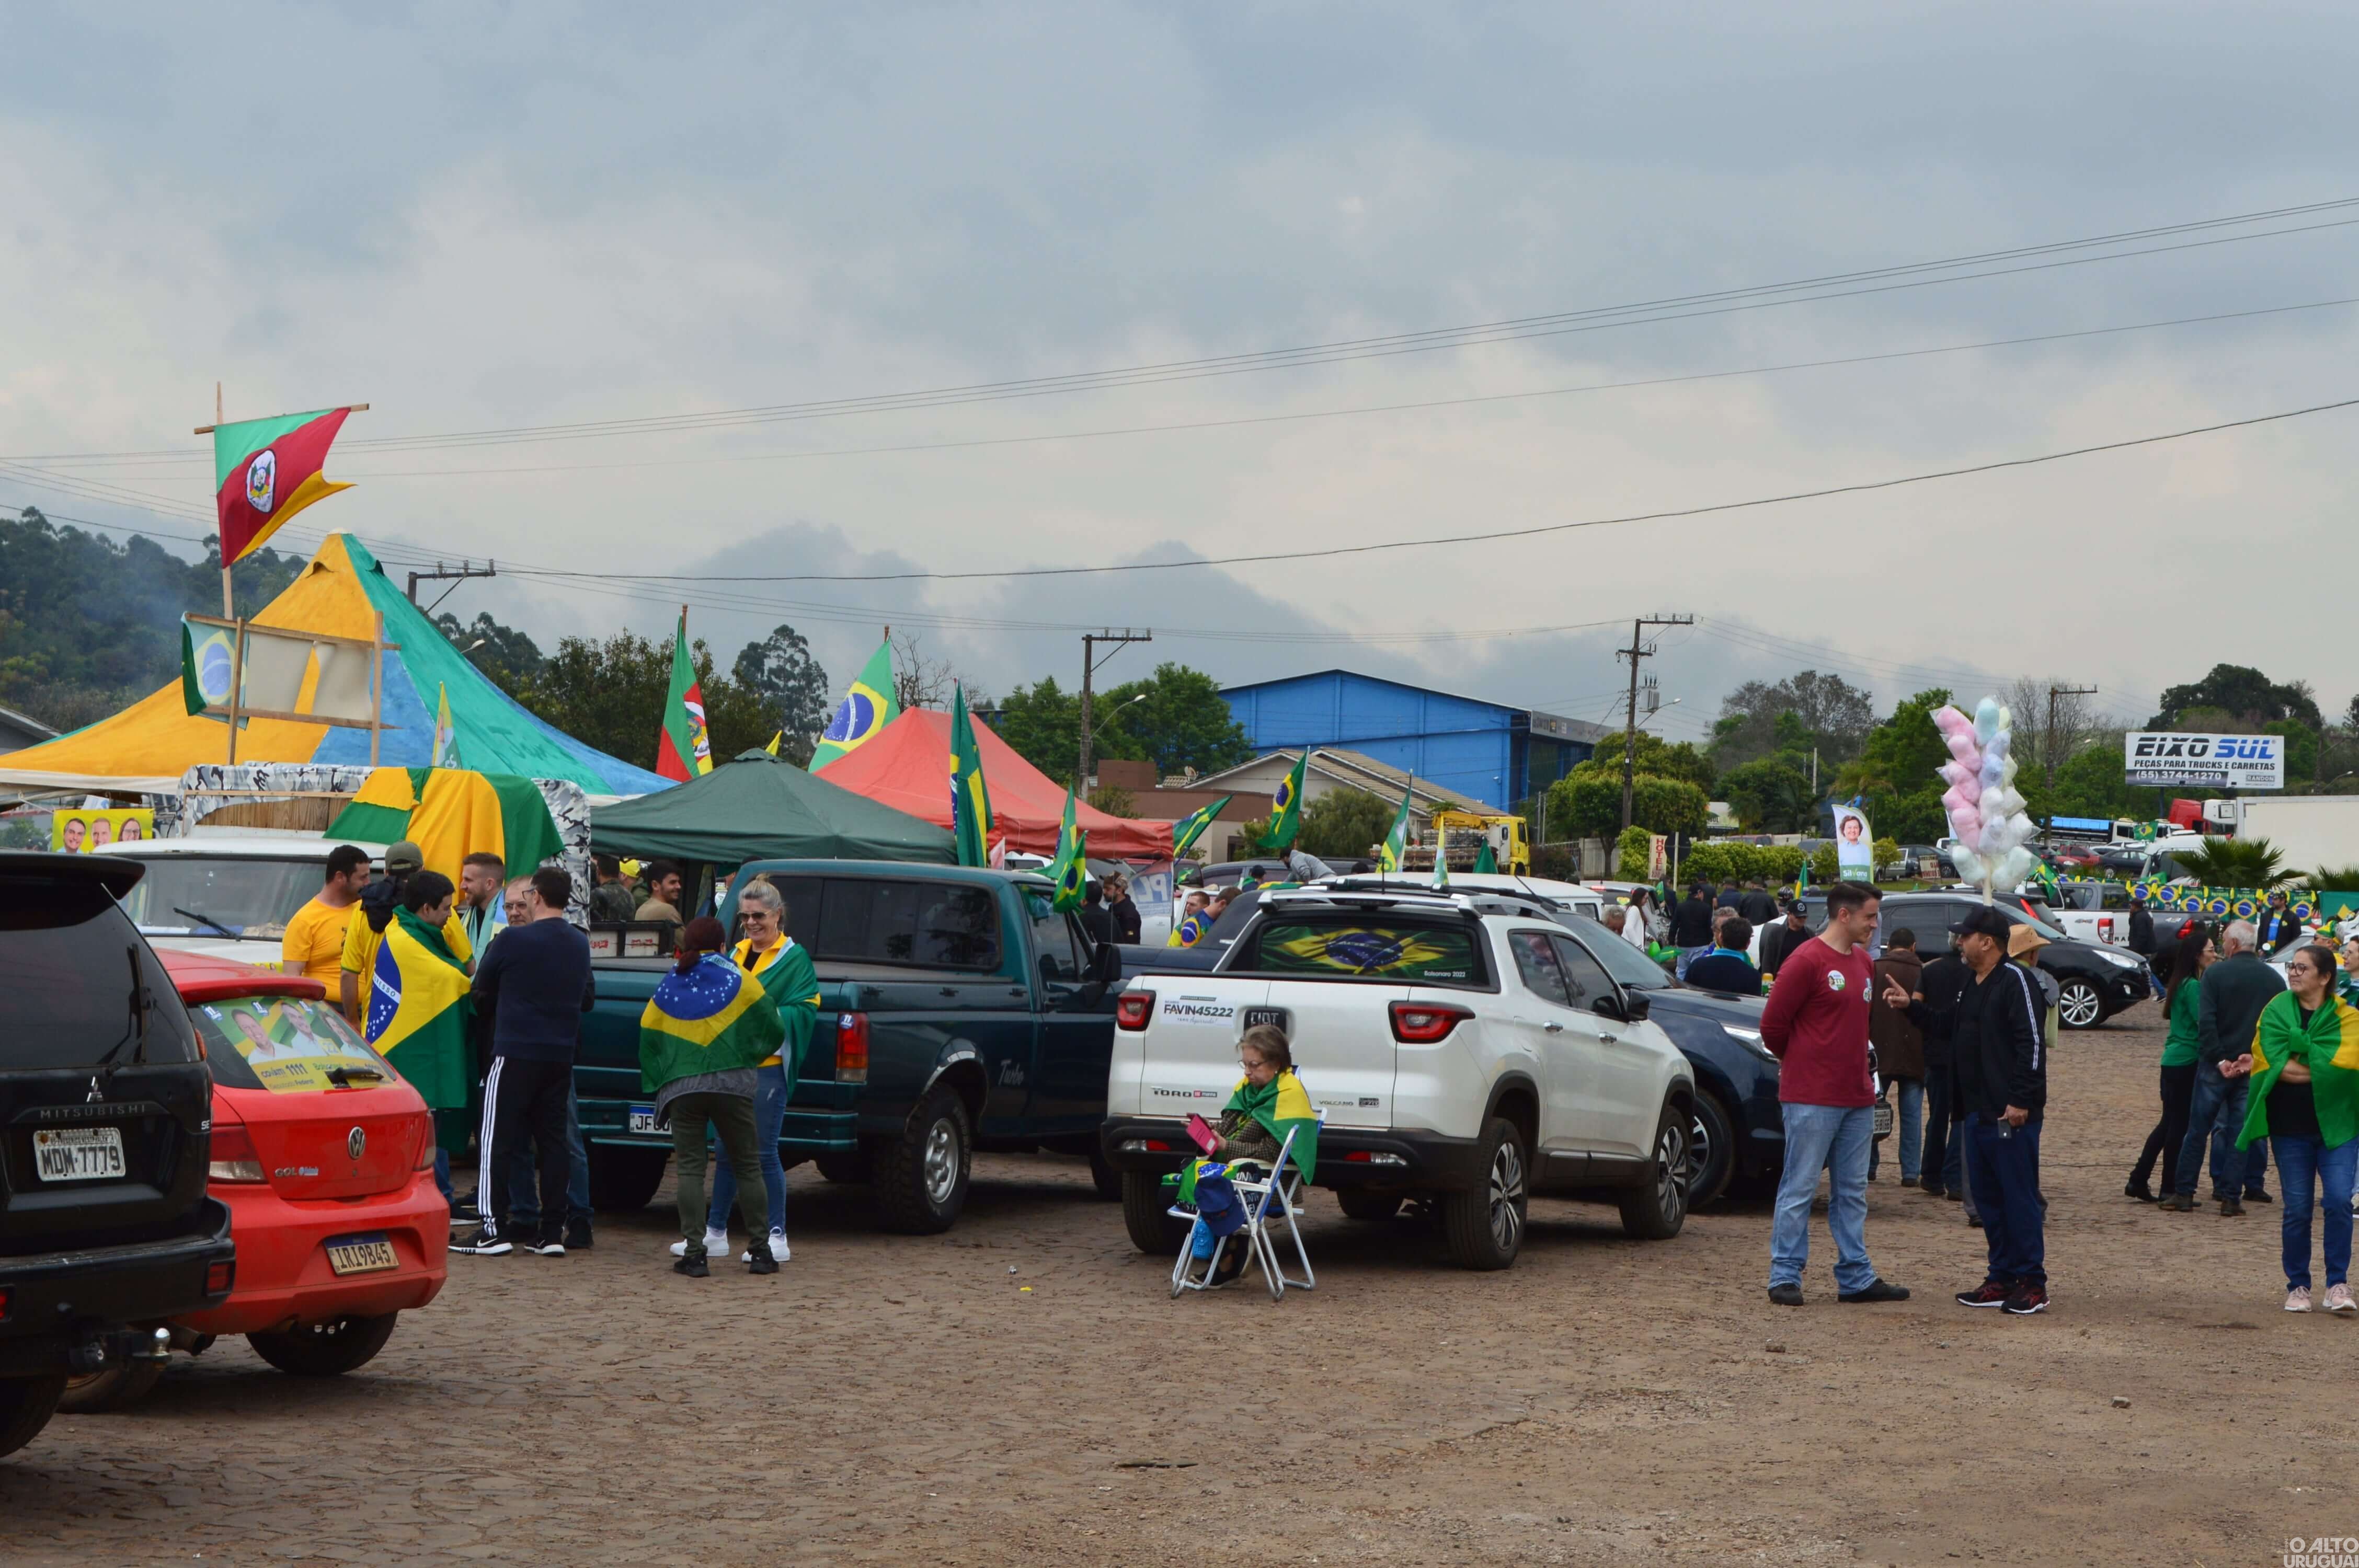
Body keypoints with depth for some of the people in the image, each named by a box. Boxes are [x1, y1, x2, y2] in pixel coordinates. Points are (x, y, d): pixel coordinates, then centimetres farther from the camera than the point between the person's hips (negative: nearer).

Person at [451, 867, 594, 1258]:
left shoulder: (514, 940, -10)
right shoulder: (580, 944, 8)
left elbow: (480, 989, 1)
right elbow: (588, 998, 18)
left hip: (516, 1053, -6)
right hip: (561, 1054, 6)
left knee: (496, 1141, -2)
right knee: (553, 1140, 8)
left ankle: (494, 1230, -7)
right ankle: (553, 1233, 7)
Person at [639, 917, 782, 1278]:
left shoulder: (667, 988, 12)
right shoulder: (737, 979, 5)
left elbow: (648, 1039, 12)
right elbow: (773, 1029, 5)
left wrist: (657, 1083, 19)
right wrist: (761, 1051, 24)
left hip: (681, 1087, 1)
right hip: (733, 1083, -1)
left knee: (691, 1169, 1)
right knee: (748, 1166, 7)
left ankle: (694, 1253, -9)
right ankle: (760, 1251, 7)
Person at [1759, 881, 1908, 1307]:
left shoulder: (1862, 961, 13)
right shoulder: (1806, 961, -12)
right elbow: (1772, 1024, -10)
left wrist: (1859, 1072, 16)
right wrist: (1800, 1063, 5)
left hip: (1857, 1098, 8)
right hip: (1812, 1099, -8)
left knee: (1852, 1192, 11)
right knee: (1799, 1190, -3)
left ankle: (1856, 1278, 16)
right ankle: (1785, 1276, 3)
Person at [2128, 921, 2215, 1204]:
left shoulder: (2182, 984, 14)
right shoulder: (2193, 986, -15)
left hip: (2173, 1061, 9)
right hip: (2187, 1063, -9)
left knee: (2170, 1122, 14)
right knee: (2179, 1125, -1)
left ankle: (2138, 1181, 13)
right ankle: (2170, 1189, 5)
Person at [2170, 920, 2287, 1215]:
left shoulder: (2215, 974, -7)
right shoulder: (2274, 979, 3)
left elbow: (2206, 1022, -15)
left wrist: (2219, 1059, -12)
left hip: (2216, 1065, -2)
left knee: (2198, 1129, 7)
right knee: (2241, 1131, 7)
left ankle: (2185, 1193, 8)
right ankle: (2231, 1197, 5)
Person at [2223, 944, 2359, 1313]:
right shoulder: (2277, 1010, 3)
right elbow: (2272, 1063, -10)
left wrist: (2288, 1066, -14)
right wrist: (2318, 1071, -12)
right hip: (2291, 1126, 1)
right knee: (2297, 1209, 3)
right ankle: (2298, 1286, 16)